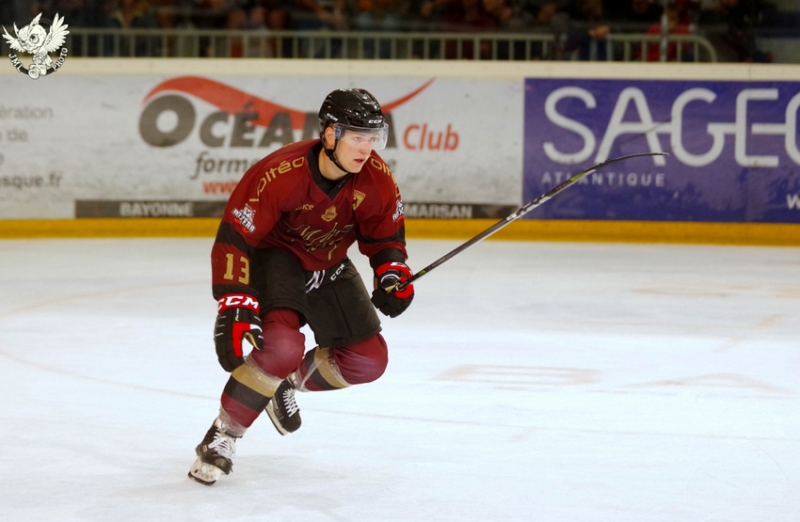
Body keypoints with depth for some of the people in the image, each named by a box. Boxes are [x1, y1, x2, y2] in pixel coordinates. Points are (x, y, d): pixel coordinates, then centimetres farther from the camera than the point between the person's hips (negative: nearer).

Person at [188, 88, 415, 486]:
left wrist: (392, 274, -17)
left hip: (329, 265, 6)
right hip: (273, 257, -6)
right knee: (282, 345, -32)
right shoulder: (280, 174, -33)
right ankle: (222, 437, -15)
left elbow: (385, 233, 2)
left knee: (368, 361, -1)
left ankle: (290, 381, 27)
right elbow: (233, 239, -30)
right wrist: (234, 308, -36)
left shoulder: (376, 179, -18)